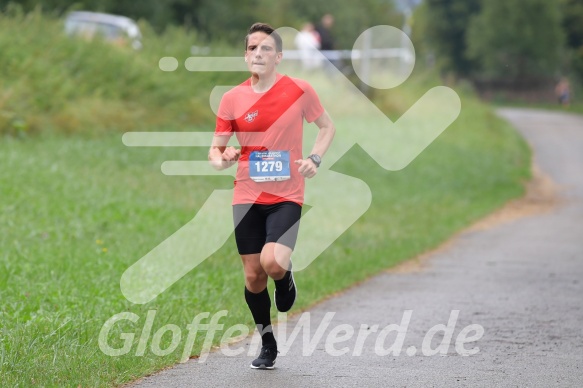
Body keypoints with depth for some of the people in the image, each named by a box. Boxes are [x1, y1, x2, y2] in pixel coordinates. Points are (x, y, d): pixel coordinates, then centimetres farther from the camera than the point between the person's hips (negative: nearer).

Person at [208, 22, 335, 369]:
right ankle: (267, 343, 26)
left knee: (273, 262, -24)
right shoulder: (232, 99, 0)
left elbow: (327, 126, 10)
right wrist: (221, 159, -17)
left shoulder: (299, 90, -5)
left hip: (286, 196, -2)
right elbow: (216, 148, 6)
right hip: (247, 196, 2)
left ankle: (286, 277, 15)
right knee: (253, 275, 5)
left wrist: (315, 158, -6)